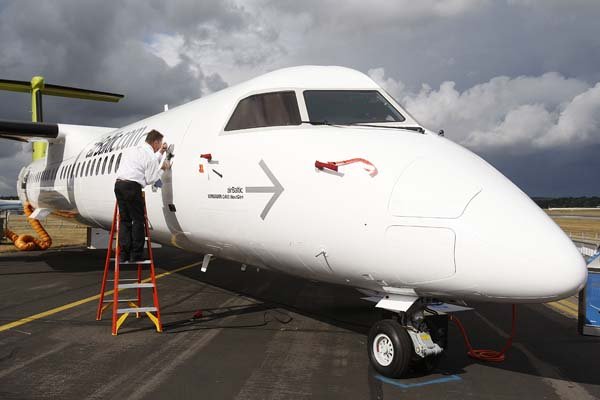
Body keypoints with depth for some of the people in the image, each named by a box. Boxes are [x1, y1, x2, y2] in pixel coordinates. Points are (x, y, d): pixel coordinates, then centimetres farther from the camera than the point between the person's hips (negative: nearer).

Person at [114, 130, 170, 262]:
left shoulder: (131, 150, 21)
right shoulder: (150, 156, -3)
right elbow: (150, 179, -3)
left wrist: (160, 153, 38)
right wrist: (163, 169, 10)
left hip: (118, 184, 8)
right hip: (132, 187, -8)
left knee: (124, 220, 10)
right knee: (138, 220, 1)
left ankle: (124, 254, 7)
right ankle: (136, 255, 2)